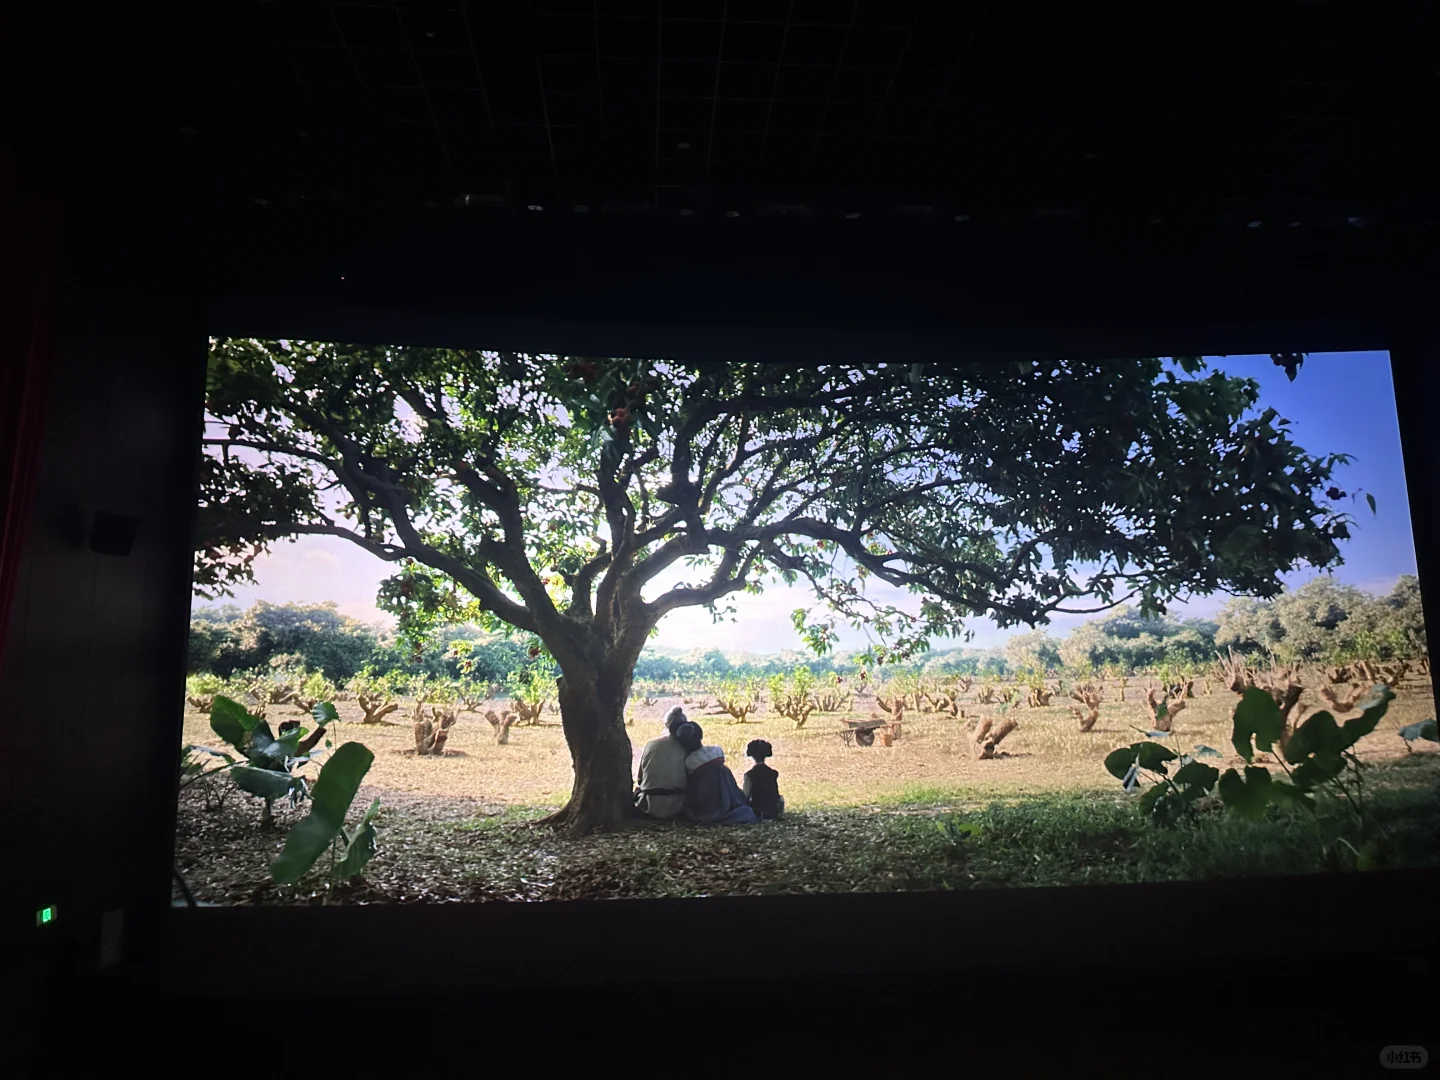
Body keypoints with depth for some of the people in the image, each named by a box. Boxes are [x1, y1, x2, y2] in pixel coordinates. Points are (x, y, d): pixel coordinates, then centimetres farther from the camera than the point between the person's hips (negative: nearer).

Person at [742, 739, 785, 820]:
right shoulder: (773, 773, 0)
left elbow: (746, 797, -11)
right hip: (773, 812, 4)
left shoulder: (750, 775, -13)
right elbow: (777, 795, 4)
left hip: (757, 813, -4)